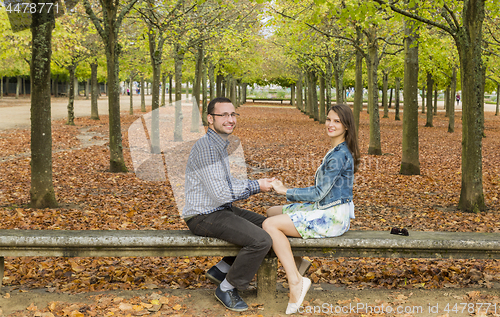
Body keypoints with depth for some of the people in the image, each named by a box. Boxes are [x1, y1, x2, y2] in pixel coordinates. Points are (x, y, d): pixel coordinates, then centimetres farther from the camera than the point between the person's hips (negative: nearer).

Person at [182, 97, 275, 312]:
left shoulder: (220, 145, 12)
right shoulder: (206, 147, -22)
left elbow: (227, 182, 19)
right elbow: (221, 194, -25)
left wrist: (258, 184, 3)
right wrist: (256, 186, -13)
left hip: (221, 210, 10)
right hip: (205, 217, -10)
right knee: (261, 241, -22)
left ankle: (221, 269, 17)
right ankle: (227, 288, -3)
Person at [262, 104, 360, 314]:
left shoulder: (339, 155, -18)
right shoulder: (337, 151, 13)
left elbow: (319, 193, -19)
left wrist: (285, 191, -13)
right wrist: (289, 193, 12)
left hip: (333, 217, -11)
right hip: (326, 210, 11)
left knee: (270, 225, -21)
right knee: (271, 212, 17)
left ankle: (295, 283, -22)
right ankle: (295, 262, 16)